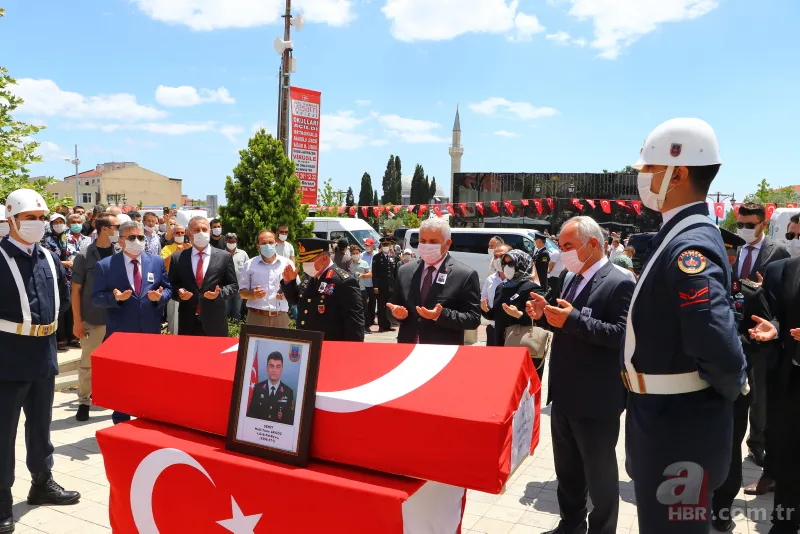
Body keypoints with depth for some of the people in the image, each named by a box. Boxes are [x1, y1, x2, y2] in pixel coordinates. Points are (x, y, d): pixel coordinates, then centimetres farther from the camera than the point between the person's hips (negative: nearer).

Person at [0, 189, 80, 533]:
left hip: (44, 354, 7)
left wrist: (49, 321, 11)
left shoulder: (49, 258, 8)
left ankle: (42, 484, 34)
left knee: (41, 424, 19)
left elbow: (62, 296, 20)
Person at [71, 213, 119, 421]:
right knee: (87, 363, 7)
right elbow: (76, 290, -4)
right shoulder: (84, 256, -7)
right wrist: (77, 320, -8)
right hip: (92, 319, -3)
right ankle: (84, 402, 20)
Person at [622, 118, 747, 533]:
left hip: (679, 432, -9)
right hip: (668, 421, 9)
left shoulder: (690, 248, -26)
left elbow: (722, 354, -32)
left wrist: (729, 389, -13)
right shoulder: (678, 237, 6)